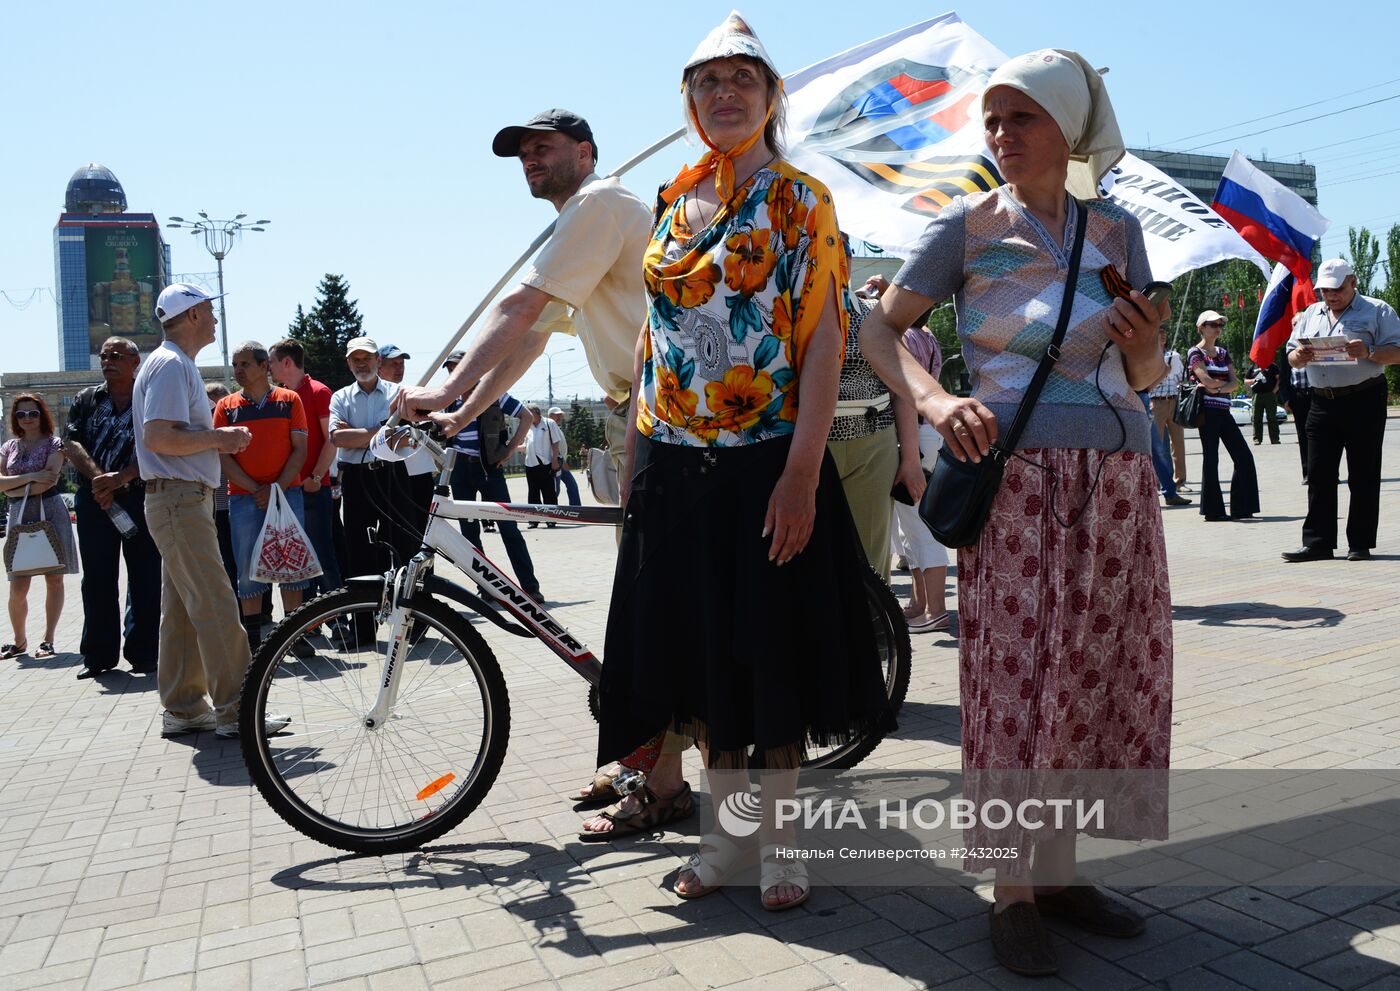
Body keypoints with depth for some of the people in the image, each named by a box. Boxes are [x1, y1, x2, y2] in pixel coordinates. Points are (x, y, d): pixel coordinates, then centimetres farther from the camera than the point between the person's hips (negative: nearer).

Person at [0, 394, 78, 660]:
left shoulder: (53, 444, 3)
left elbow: (48, 482, -9)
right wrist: (30, 477, -11)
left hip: (50, 512, -3)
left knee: (53, 578, -1)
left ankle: (48, 640, 6)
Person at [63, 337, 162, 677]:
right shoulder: (87, 400, 15)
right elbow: (71, 443, 5)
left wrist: (120, 479, -17)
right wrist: (97, 477, -12)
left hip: (140, 497, -3)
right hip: (94, 499, 3)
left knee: (145, 579, 0)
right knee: (97, 579, 7)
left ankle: (143, 653, 8)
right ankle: (98, 654, 15)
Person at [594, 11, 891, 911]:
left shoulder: (801, 201, 0)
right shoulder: (671, 204, 13)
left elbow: (824, 339, -8)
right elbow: (652, 335, 15)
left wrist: (803, 471, -18)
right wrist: (635, 457, 10)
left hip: (767, 460, -4)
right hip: (676, 465, 5)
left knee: (774, 648, 3)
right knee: (697, 649, 10)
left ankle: (779, 842, 20)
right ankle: (725, 833, 26)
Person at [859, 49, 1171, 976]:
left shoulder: (1118, 229, 11)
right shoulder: (968, 224, 2)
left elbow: (1143, 375, 14)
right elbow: (880, 328, -1)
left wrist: (1147, 342, -10)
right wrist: (937, 400, -18)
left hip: (1118, 477, 4)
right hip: (1016, 474, -4)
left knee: (1098, 671, 6)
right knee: (1015, 675, -4)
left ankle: (1058, 866, 22)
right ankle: (1014, 890, 9)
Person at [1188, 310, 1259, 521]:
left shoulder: (1223, 353, 18)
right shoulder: (1195, 353, -1)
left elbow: (1235, 383, 7)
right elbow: (1206, 380, -15)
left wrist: (1218, 387, -11)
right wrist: (1225, 383, 1)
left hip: (1223, 411, 7)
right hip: (1207, 410, -7)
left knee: (1244, 457, 1)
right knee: (1211, 459, -4)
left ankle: (1241, 508, 6)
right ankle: (1213, 510, 2)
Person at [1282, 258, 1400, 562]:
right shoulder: (1311, 315, 18)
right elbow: (1291, 357, 17)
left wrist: (1368, 352, -22)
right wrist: (1299, 357, -6)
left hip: (1363, 402, -4)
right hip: (1322, 404, 4)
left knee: (1363, 477, 0)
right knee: (1319, 476, 3)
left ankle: (1360, 543, 7)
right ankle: (1317, 542, 6)